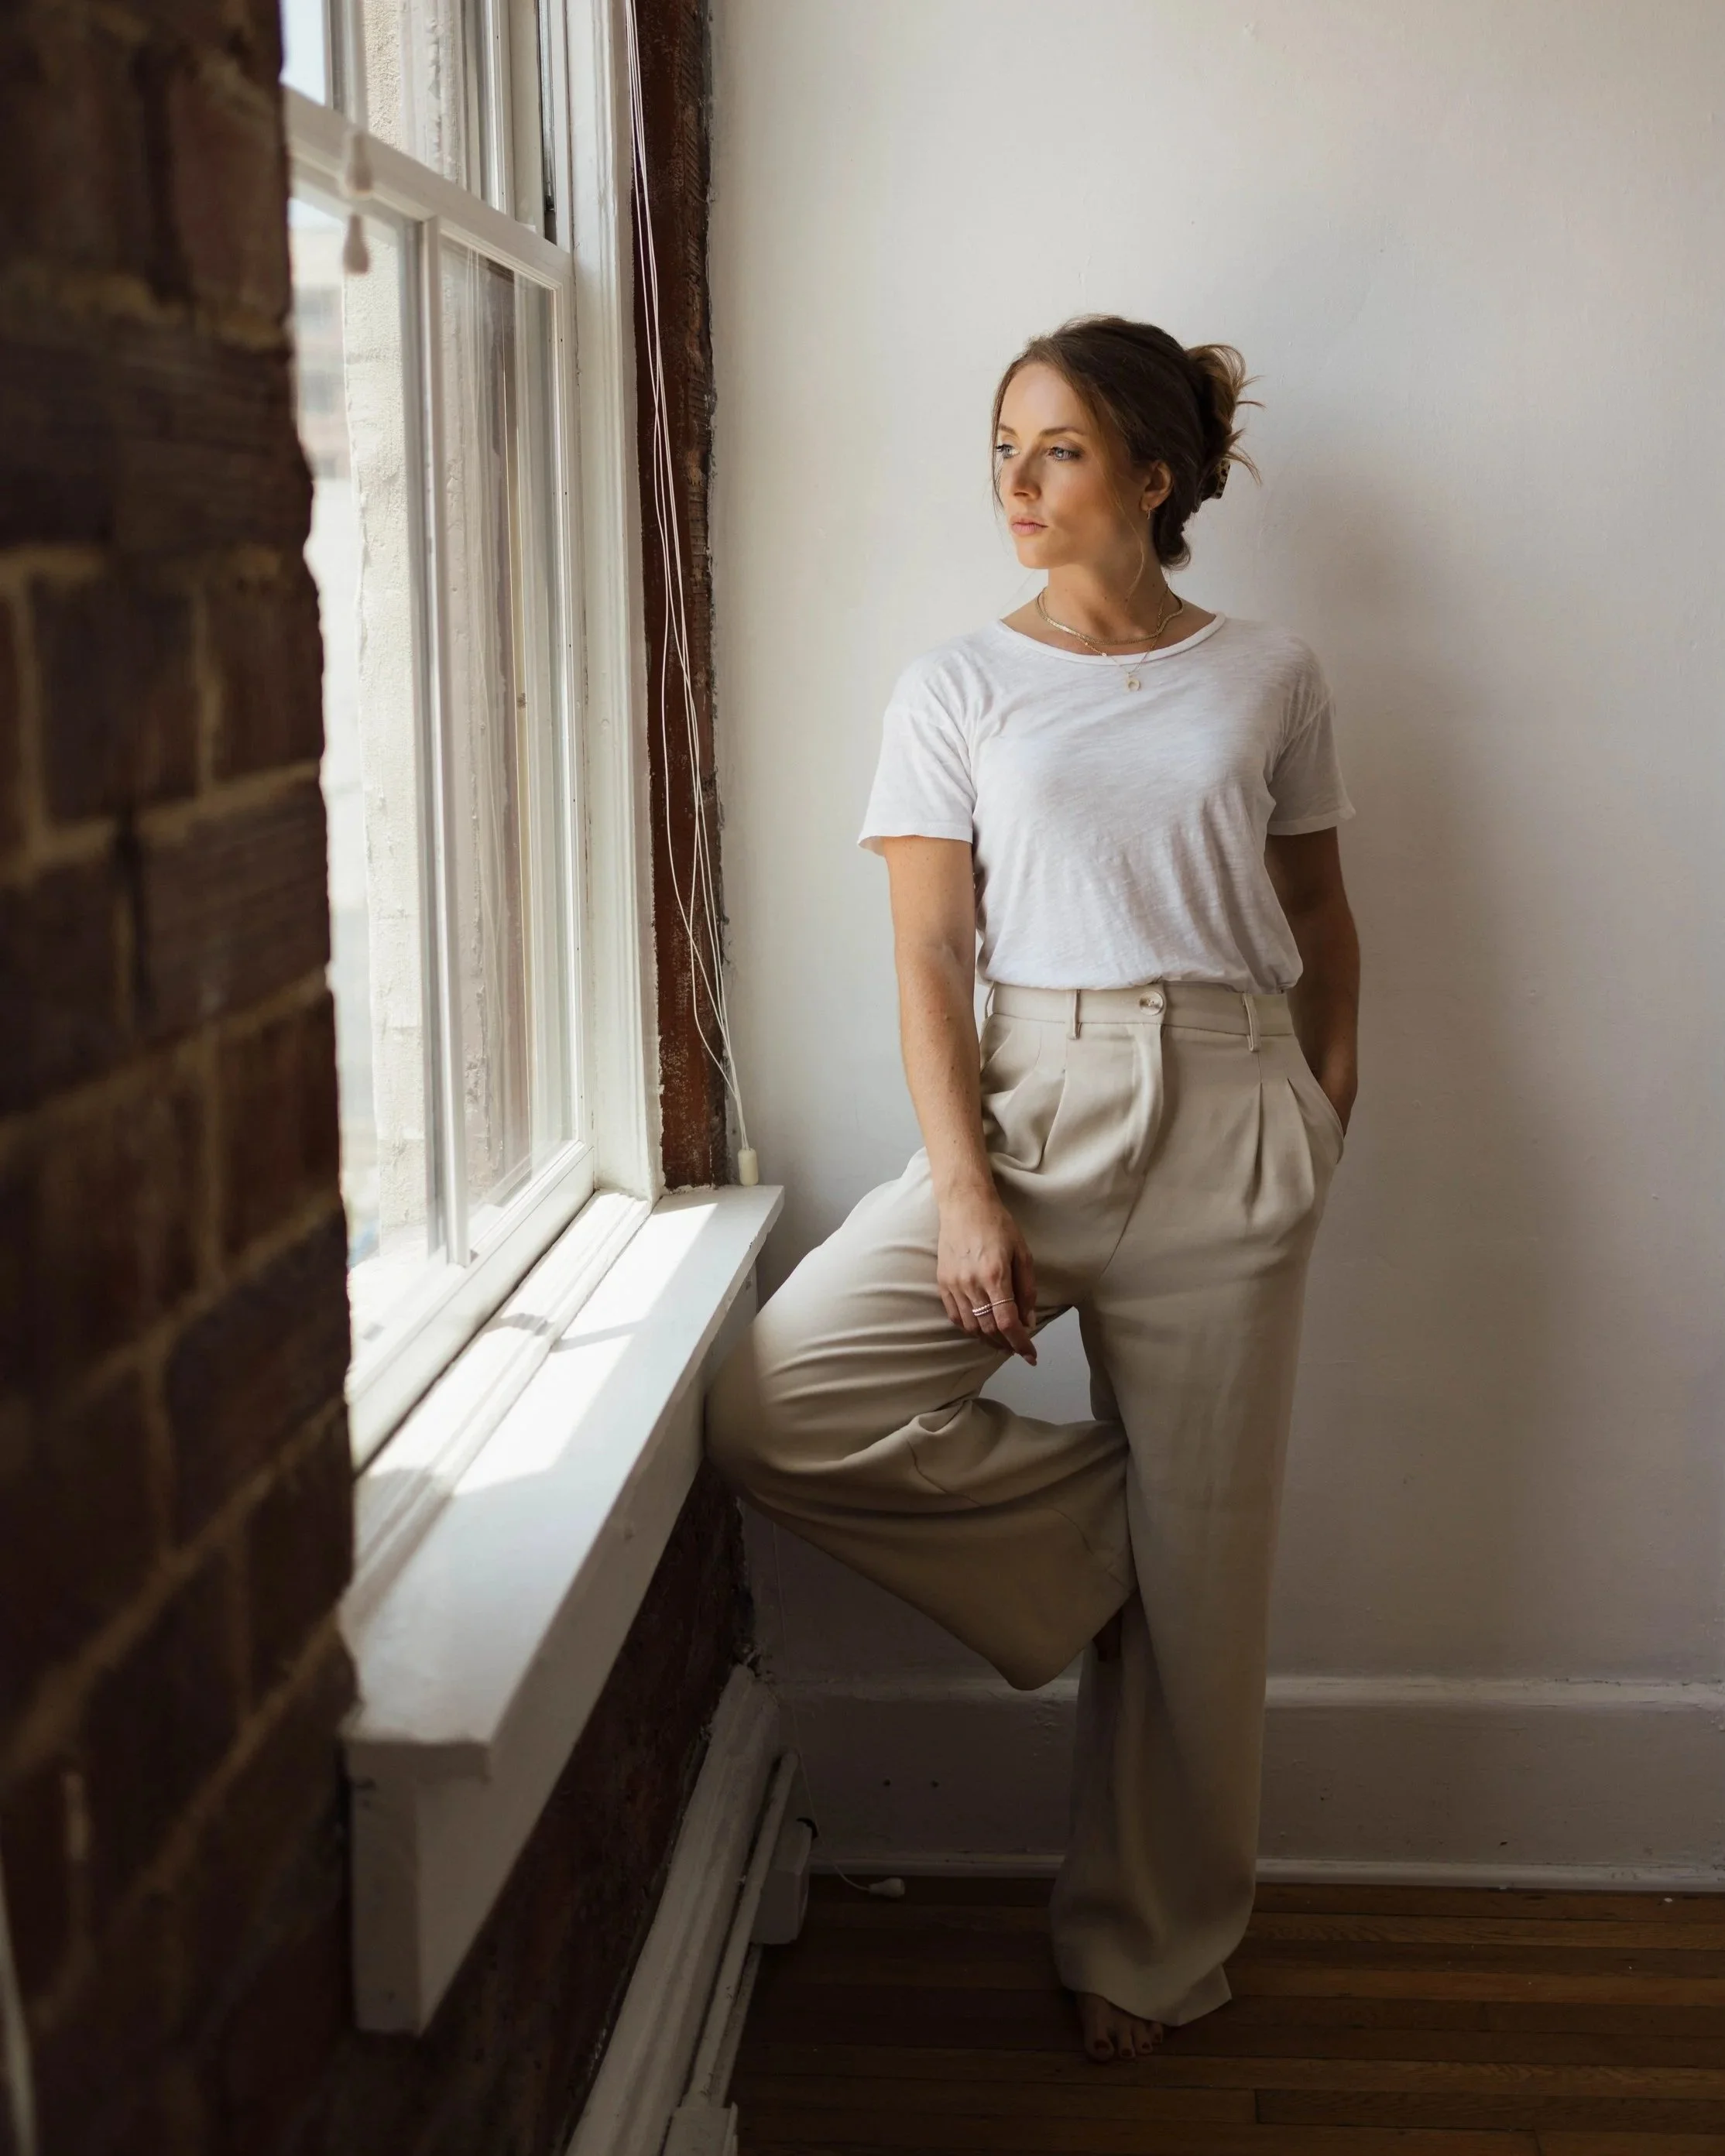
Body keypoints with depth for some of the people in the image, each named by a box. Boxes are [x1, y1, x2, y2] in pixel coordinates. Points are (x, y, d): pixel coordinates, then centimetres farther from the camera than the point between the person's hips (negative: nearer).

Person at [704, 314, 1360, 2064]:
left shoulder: (1268, 680, 7)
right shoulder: (958, 688, 4)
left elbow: (1321, 916, 16)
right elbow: (929, 954, -2)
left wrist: (1325, 1107, 3)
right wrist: (961, 1187, -13)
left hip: (1226, 1131, 0)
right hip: (1025, 1108, 1)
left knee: (1197, 1560, 4)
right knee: (771, 1405, -18)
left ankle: (1148, 1950, 25)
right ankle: (1093, 1523, 6)